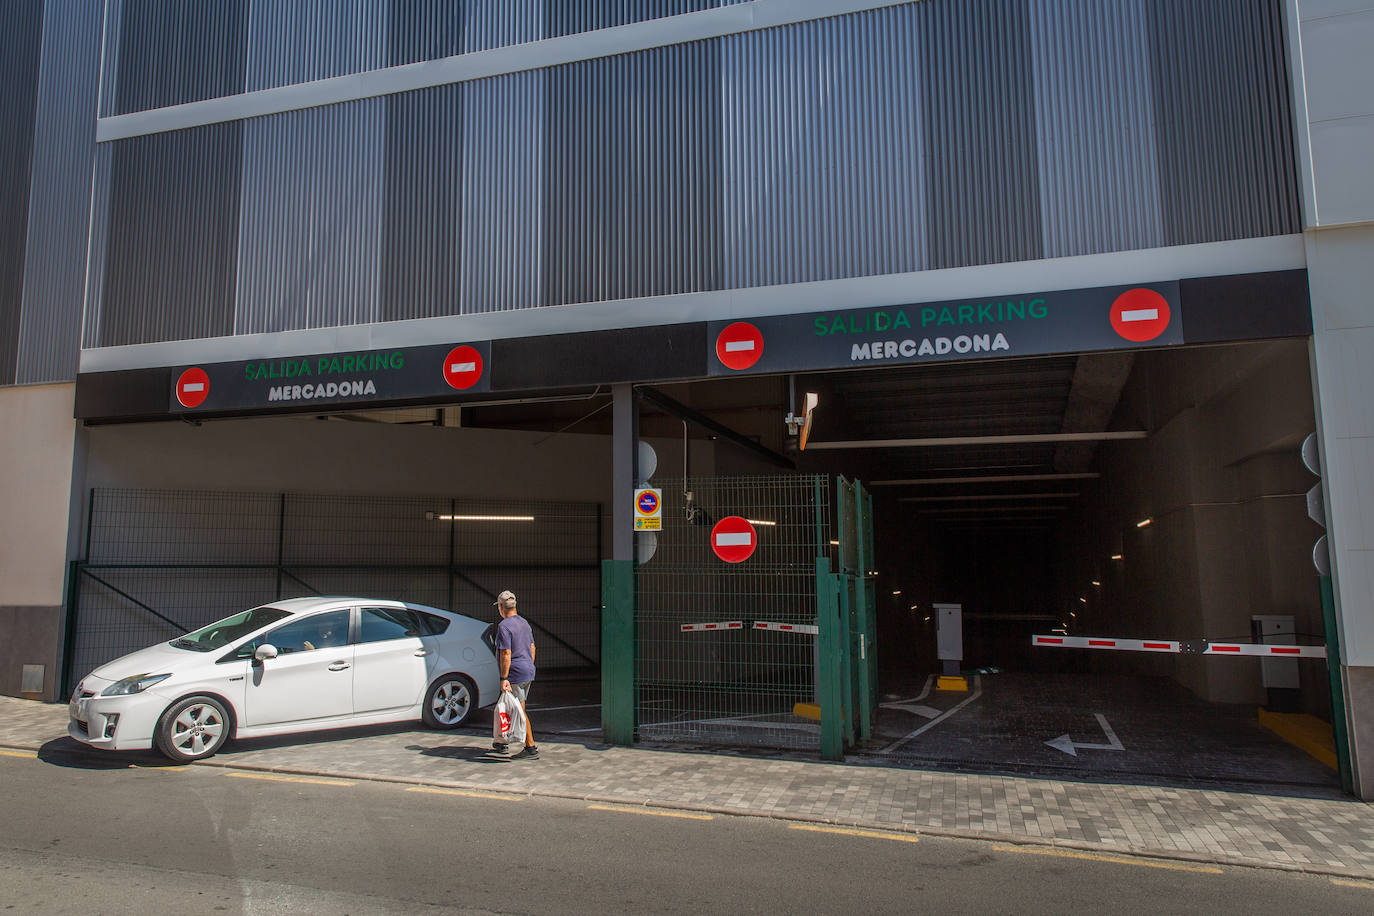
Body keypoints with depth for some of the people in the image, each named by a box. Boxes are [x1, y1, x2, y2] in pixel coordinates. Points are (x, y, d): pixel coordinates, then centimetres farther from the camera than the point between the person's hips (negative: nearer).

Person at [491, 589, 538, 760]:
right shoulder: (524, 623, 12)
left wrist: (504, 678, -20)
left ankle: (531, 748, -4)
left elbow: (506, 654, -21)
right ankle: (502, 742, 31)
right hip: (528, 672, 9)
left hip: (515, 674, -9)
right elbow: (532, 648, 17)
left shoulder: (504, 626, -15)